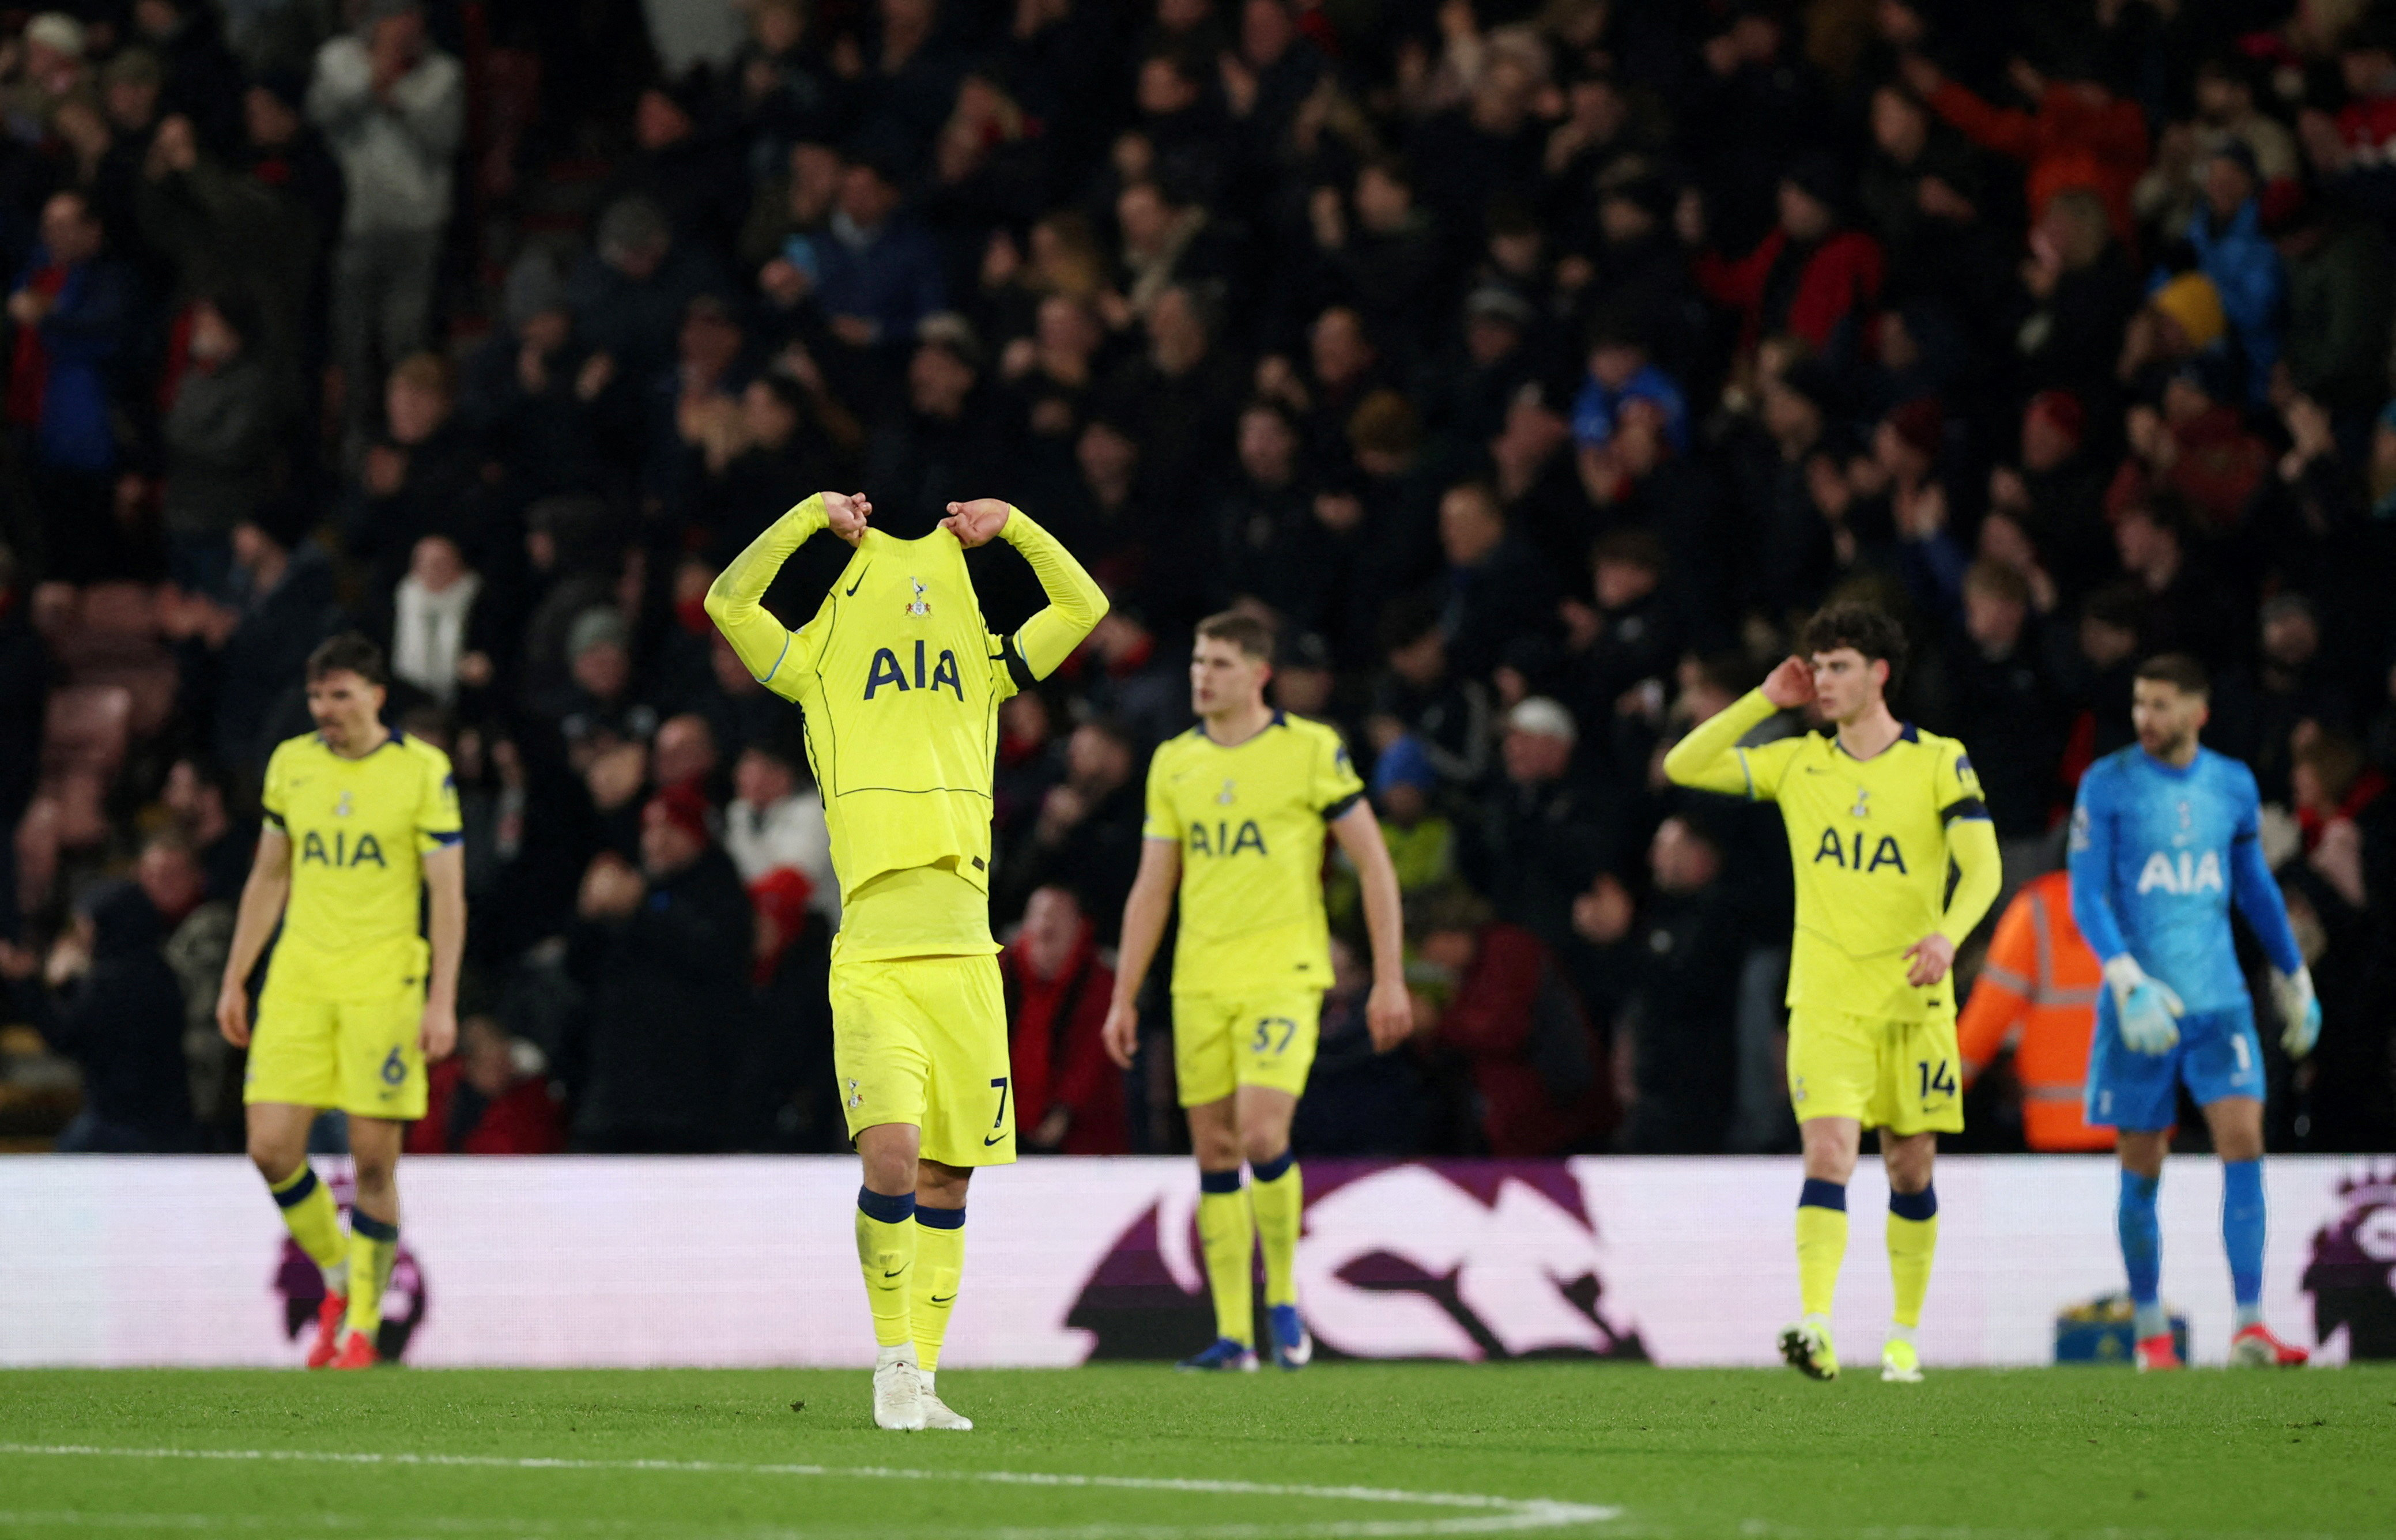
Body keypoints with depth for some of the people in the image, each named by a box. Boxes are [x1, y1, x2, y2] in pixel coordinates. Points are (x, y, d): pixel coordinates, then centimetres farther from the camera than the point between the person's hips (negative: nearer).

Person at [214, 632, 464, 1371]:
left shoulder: (423, 771, -4)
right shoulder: (290, 764, 9)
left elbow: (448, 893, -3)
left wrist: (442, 1000, -10)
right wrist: (234, 980, 14)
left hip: (383, 981, -4)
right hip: (298, 980, 4)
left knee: (374, 1159, -4)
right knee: (271, 1148, -6)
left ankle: (363, 1325, 9)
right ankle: (337, 1278, 18)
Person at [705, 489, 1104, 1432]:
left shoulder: (984, 675, 16)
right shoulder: (819, 671, 9)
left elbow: (1084, 605, 22)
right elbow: (728, 600, -1)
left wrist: (1009, 525, 14)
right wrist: (814, 515, 3)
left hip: (964, 963, 3)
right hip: (873, 963, -3)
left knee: (947, 1180, 5)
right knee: (892, 1157, -20)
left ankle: (921, 1383, 14)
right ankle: (893, 1359, -7)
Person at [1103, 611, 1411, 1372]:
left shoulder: (1311, 750, -3)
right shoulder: (1174, 763, 10)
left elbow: (1374, 863, -1)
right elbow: (1151, 889, 14)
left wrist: (1389, 980, -6)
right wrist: (1123, 999, 11)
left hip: (1283, 974, -5)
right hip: (1201, 983, 5)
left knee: (1262, 1134, -20)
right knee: (1215, 1152, 3)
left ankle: (1283, 1294, 2)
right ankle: (1233, 1336, 8)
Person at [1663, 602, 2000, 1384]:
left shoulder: (1939, 762, -1)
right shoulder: (1797, 763, 6)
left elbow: (1982, 867, -7)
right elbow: (1683, 767, 4)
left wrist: (1948, 935, -26)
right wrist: (1763, 701, 0)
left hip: (1914, 998, 0)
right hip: (1826, 1000, 0)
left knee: (1910, 1167, 7)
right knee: (1829, 1150, -17)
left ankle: (1905, 1334, 21)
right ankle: (1816, 1328, -27)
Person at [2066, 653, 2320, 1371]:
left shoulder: (2234, 786, 7)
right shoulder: (2108, 785, -3)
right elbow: (2086, 895, -8)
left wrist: (2295, 980, 27)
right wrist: (2129, 981, -22)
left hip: (2219, 999, 2)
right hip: (2140, 1007, -2)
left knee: (2243, 1140, -13)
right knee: (2142, 1169, 2)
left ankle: (2250, 1327, -14)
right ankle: (2150, 1331, 16)